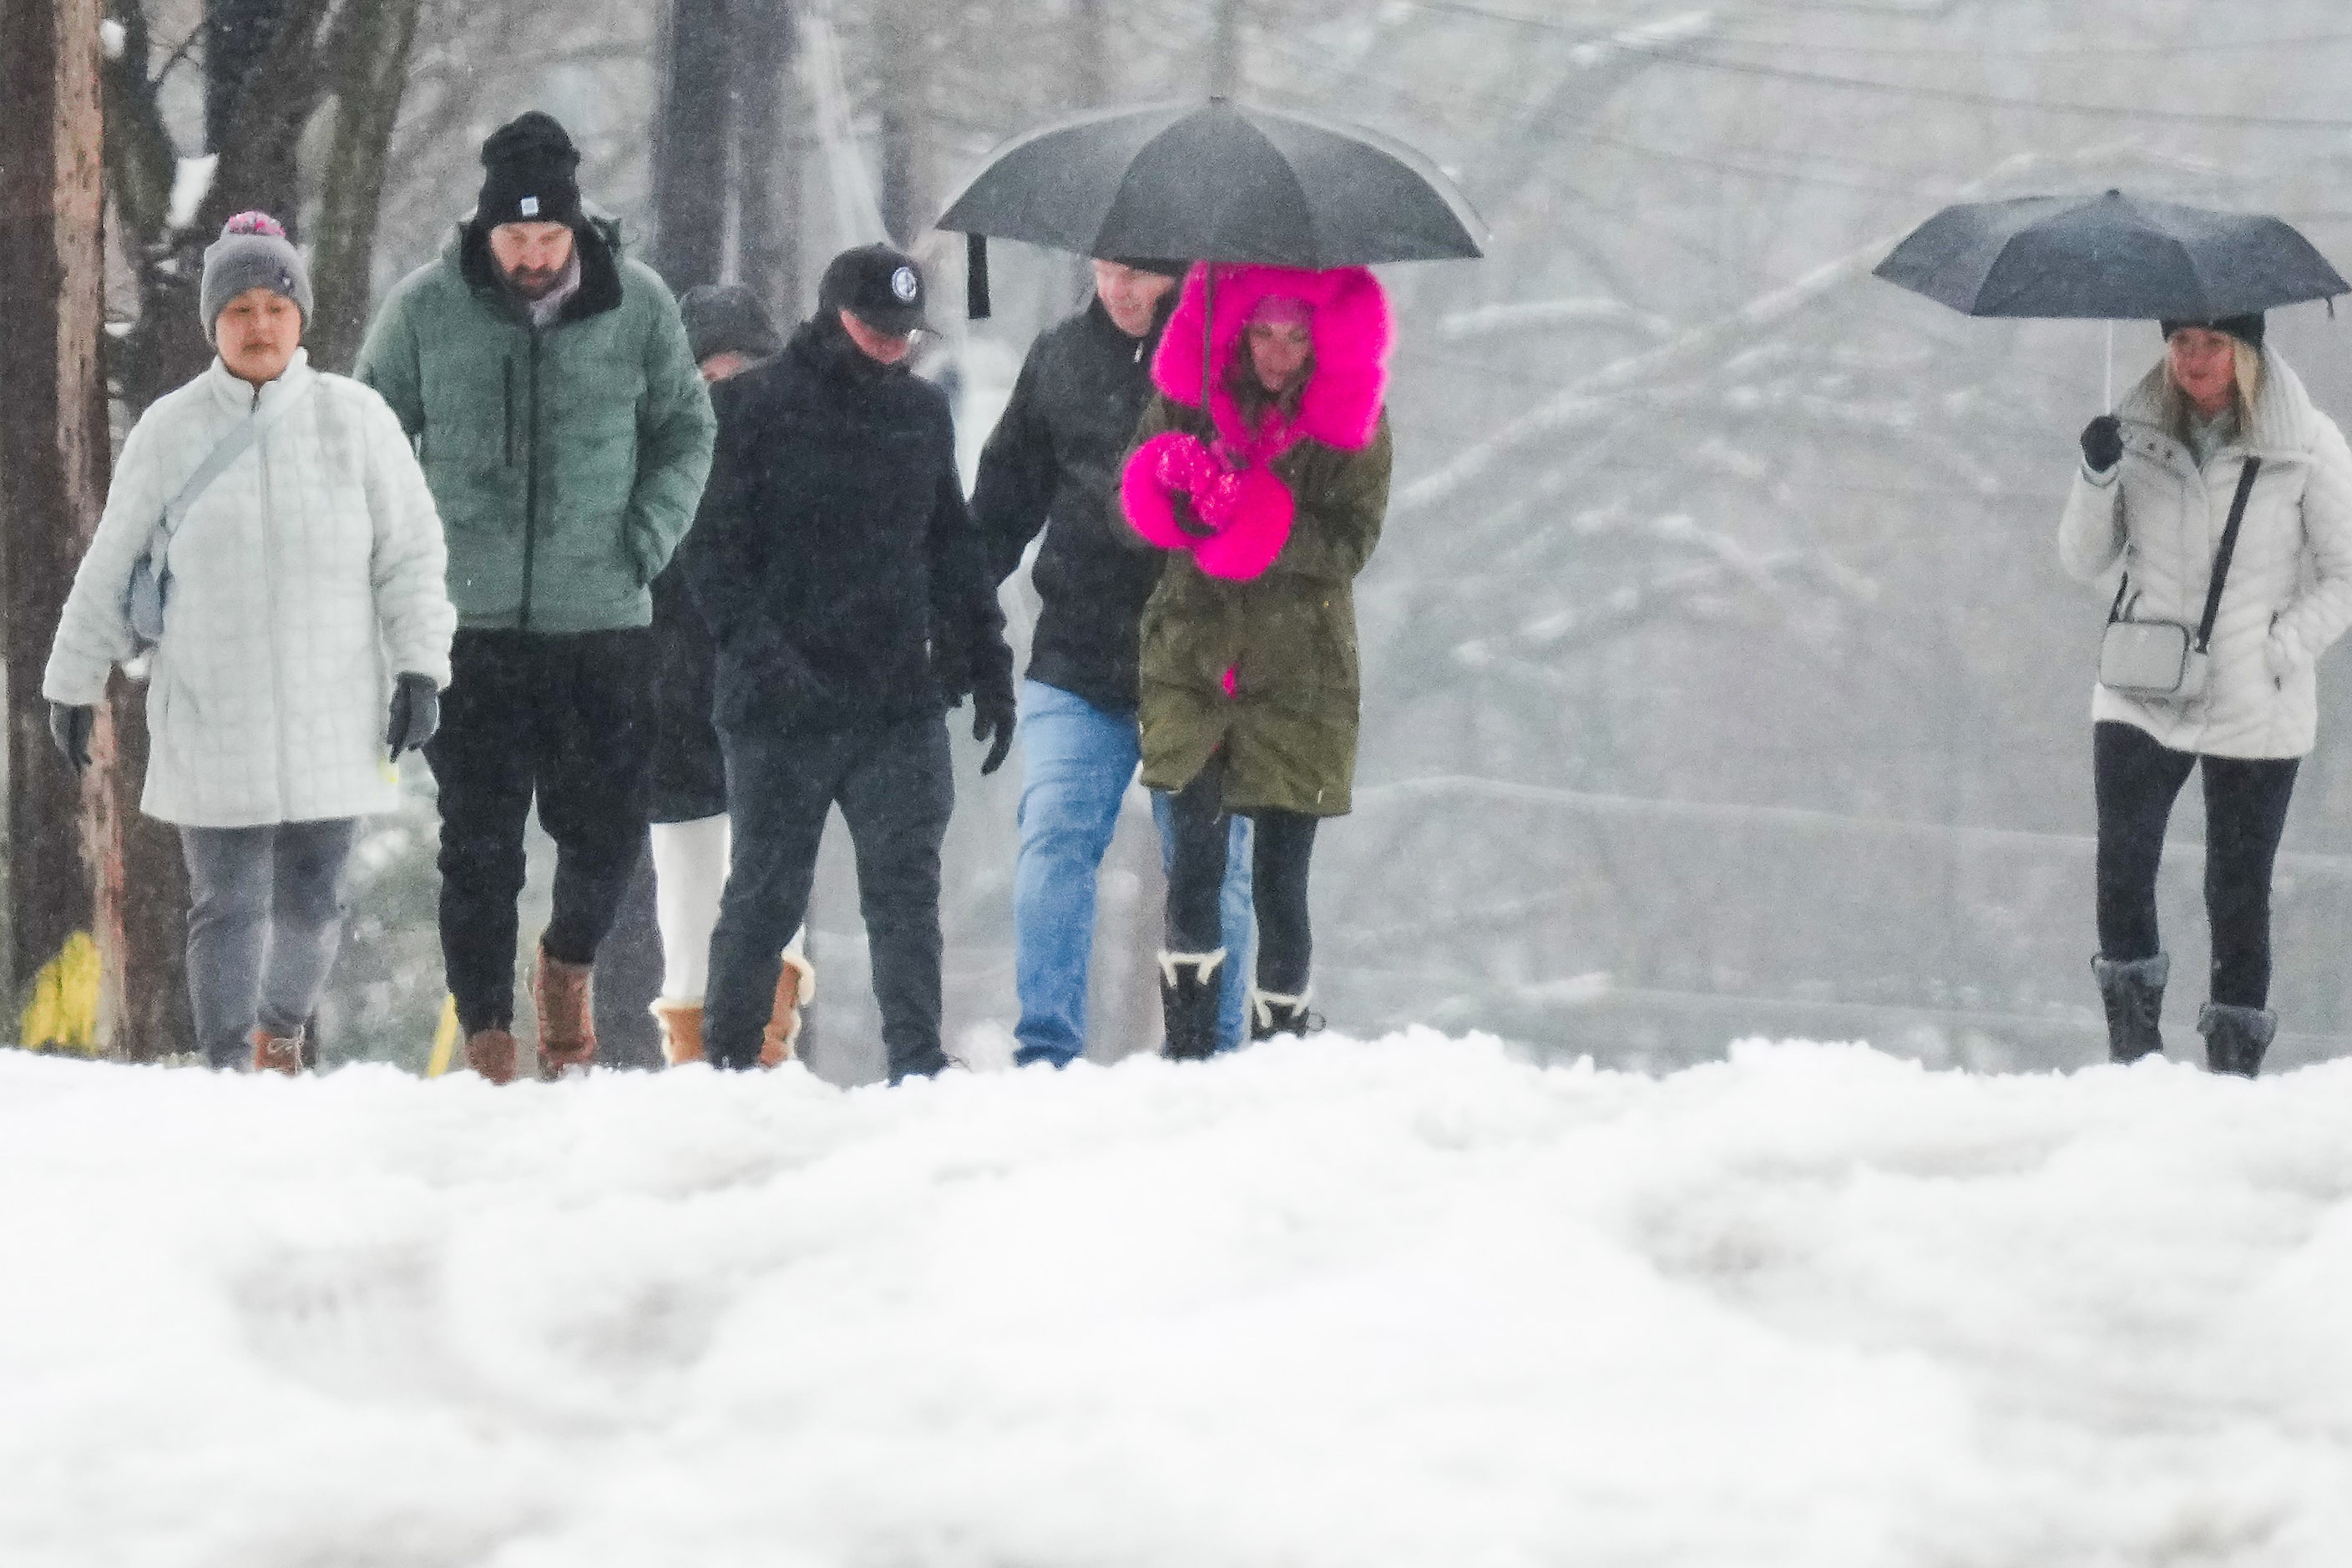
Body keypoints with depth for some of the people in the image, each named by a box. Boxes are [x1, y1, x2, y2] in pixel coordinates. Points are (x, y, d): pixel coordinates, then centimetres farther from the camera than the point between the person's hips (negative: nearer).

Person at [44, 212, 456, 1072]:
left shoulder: (355, 419, 0)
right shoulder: (168, 431, 0)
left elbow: (412, 551, 4)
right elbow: (109, 571, 9)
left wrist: (421, 669, -4)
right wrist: (72, 683, 12)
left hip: (331, 723, 1)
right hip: (211, 725, -1)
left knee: (311, 903, 6)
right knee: (226, 909, -4)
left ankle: (280, 1031, 34)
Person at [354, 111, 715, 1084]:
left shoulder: (637, 305, -2)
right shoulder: (425, 309, -4)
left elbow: (686, 428, 12)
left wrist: (652, 528, -2)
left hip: (603, 617, 1)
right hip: (469, 625, -1)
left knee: (606, 829, 1)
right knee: (479, 840, 1)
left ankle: (569, 965, 31)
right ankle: (486, 1033, 12)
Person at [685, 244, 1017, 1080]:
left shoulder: (923, 413, 13)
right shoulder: (755, 408, -3)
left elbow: (953, 549, 22)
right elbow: (713, 545, -7)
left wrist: (987, 665, 18)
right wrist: (759, 646, -20)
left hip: (902, 704, 4)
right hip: (783, 701, -4)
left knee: (907, 887, -3)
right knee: (767, 892, 3)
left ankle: (917, 1059, -4)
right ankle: (729, 1061, 13)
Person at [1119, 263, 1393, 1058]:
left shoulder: (1354, 418, 1)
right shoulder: (1187, 396, 4)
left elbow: (1351, 544, -5)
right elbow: (1133, 506, 2)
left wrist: (1261, 520, -21)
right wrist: (1173, 484, -20)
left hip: (1299, 672, 0)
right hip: (1192, 655, 0)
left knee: (1281, 881, 1)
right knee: (1196, 856, -11)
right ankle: (1188, 1046, -4)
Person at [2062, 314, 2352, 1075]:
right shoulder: (2137, 434, 1)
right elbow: (2084, 560, 5)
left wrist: (2281, 650, -11)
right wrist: (2098, 479, -13)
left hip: (2255, 711, -2)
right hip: (2140, 699, 2)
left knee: (2239, 891, 2)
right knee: (2121, 870, -11)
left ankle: (2236, 1062, 13)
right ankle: (2133, 1035, 7)